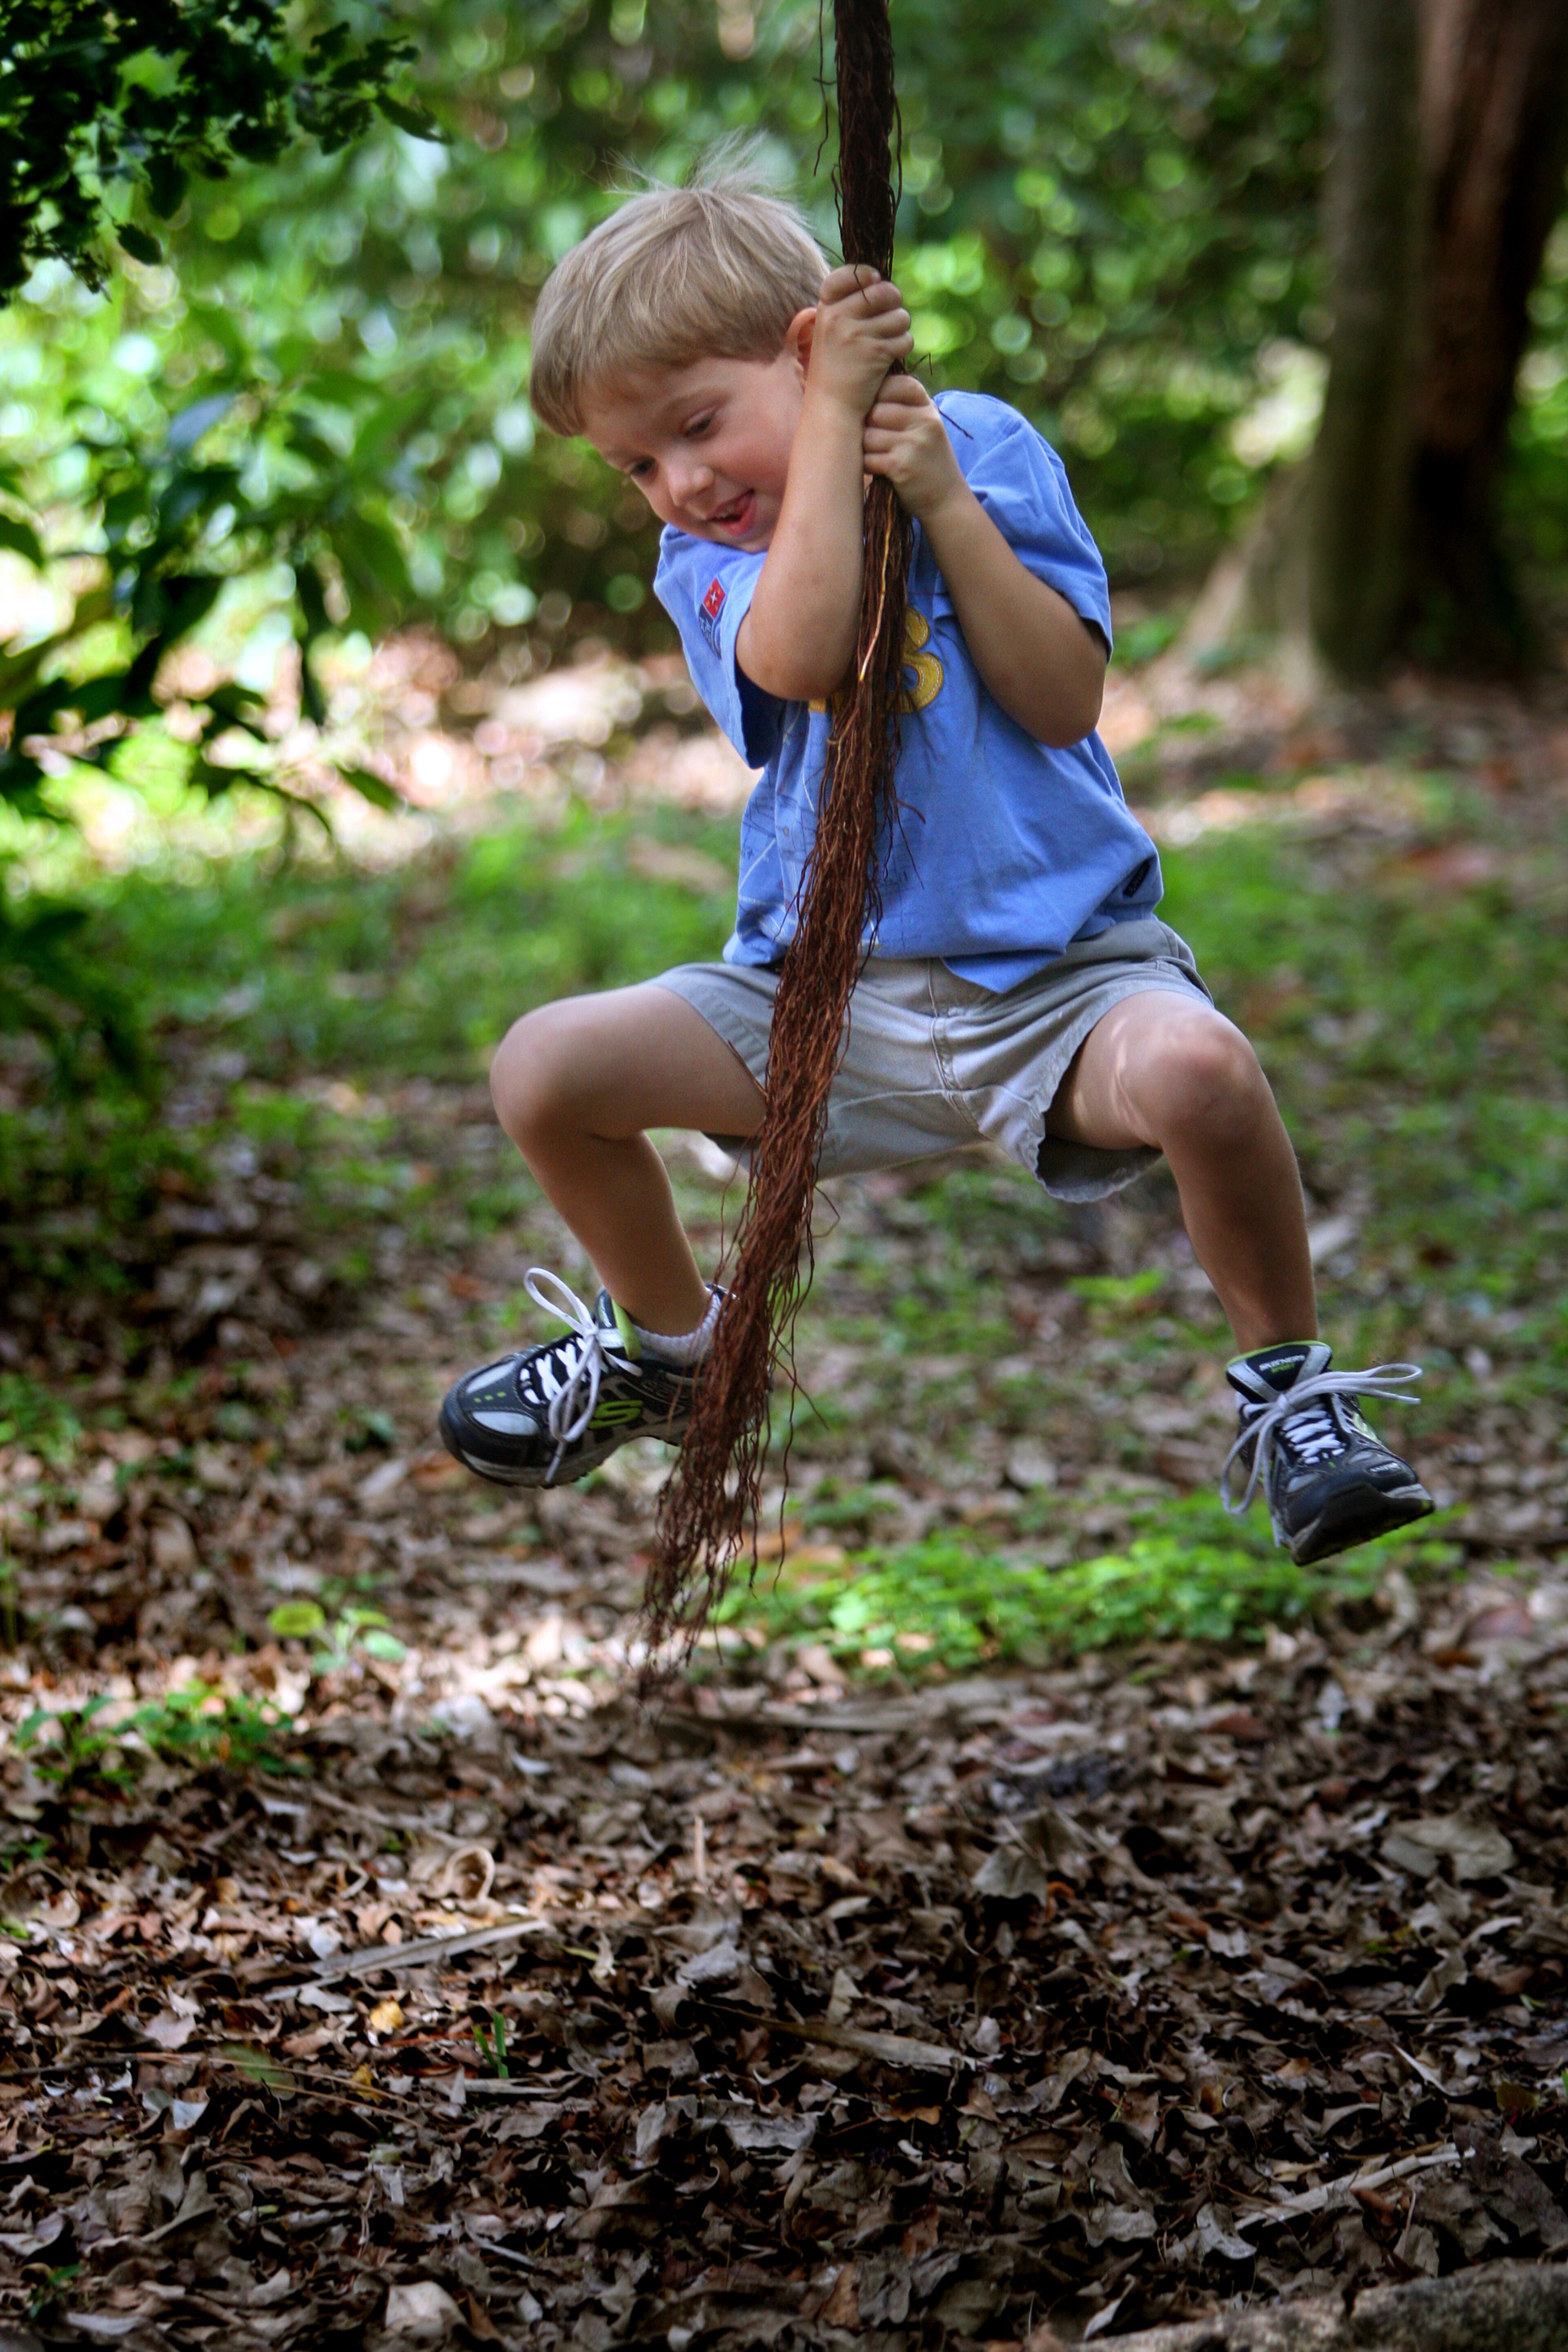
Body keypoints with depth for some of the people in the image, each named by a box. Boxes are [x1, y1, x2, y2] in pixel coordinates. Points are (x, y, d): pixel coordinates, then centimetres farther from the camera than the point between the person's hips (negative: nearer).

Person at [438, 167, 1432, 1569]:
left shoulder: (985, 448, 0)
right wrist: (832, 420, -20)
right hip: (826, 992, 3)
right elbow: (801, 656, -23)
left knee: (1193, 1069, -36)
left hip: (1053, 968, -3)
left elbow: (1064, 700, -11)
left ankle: (1288, 1391, -8)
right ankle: (668, 1346, 19)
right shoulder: (704, 557, 3)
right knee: (545, 1068, -12)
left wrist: (946, 499, -16)